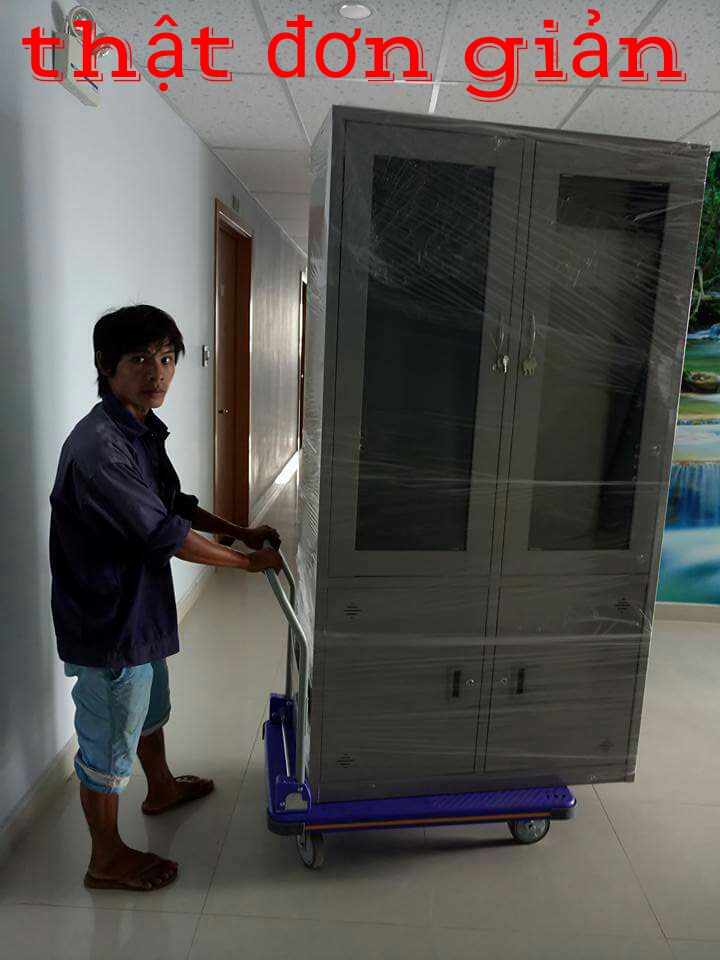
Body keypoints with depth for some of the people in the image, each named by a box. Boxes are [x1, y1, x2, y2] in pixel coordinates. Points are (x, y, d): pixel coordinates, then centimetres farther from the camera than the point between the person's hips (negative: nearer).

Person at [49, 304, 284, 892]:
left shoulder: (143, 429, 3)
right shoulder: (99, 446, -28)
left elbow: (175, 504, 14)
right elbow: (166, 534, -28)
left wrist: (242, 532, 6)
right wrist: (249, 562, -17)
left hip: (140, 606, 10)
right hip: (108, 621, -10)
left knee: (150, 706, 30)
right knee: (108, 742, 10)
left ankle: (162, 789, 55)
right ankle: (108, 860, 32)